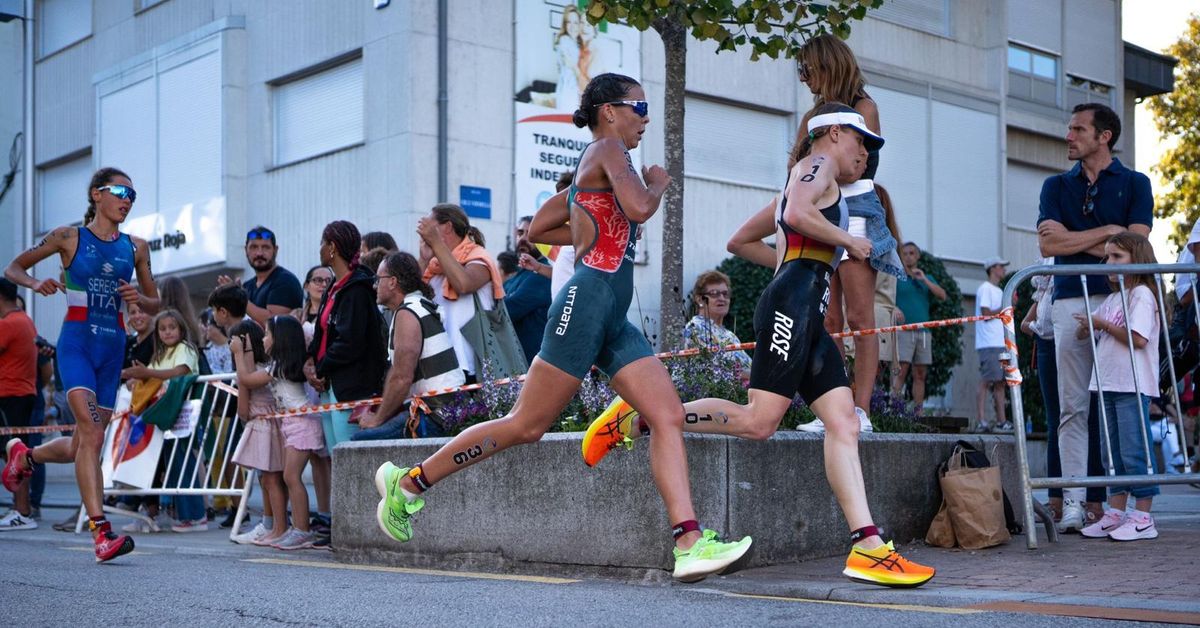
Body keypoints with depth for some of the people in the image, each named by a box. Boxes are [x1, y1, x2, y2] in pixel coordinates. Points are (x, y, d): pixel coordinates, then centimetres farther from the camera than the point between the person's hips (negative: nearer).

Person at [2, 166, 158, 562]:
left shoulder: (136, 248, 11)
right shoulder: (69, 238, 2)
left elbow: (155, 305, 18)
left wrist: (138, 298, -5)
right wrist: (35, 284, -12)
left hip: (113, 348, 5)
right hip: (77, 341, -5)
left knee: (82, 446, 11)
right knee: (91, 431, -22)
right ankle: (101, 533, -24)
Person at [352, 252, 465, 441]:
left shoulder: (407, 314, -12)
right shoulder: (420, 306, 20)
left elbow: (401, 379, -19)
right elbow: (396, 373, 20)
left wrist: (378, 419, -8)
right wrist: (377, 410, 14)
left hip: (435, 419, -10)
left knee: (359, 442, -13)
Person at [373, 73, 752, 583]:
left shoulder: (592, 167, 24)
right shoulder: (607, 149, -3)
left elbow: (538, 228, 29)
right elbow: (639, 208, -21)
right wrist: (658, 183, 0)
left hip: (614, 320, 10)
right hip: (589, 301, -10)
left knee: (669, 417, -5)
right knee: (526, 426, -4)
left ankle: (689, 542, -12)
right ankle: (409, 481, 9)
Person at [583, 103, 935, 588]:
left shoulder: (804, 180, 32)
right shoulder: (818, 165, 5)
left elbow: (741, 241, 34)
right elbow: (796, 213, -18)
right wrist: (847, 240, -5)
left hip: (809, 316, 10)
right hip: (793, 301, -10)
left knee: (843, 424, -5)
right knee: (758, 422, -17)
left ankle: (867, 547, -15)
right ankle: (635, 419, -7)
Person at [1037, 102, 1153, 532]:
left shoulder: (1134, 184, 10)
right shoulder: (1057, 186, 17)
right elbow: (1047, 244, 3)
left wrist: (1072, 238, -2)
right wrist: (1107, 231, -2)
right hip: (1070, 302, 2)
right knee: (1073, 406, -3)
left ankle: (1105, 498, -2)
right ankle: (1074, 501, -4)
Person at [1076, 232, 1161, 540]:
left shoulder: (1141, 294, -7)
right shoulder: (1111, 299, 19)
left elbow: (1138, 339, -18)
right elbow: (1082, 334, 22)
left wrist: (1104, 325, -11)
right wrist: (1086, 326, 0)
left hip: (1133, 387, -9)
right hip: (1108, 385, 9)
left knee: (1134, 452, -7)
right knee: (1114, 454, 11)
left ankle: (1143, 517, -3)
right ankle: (1116, 513, 16)